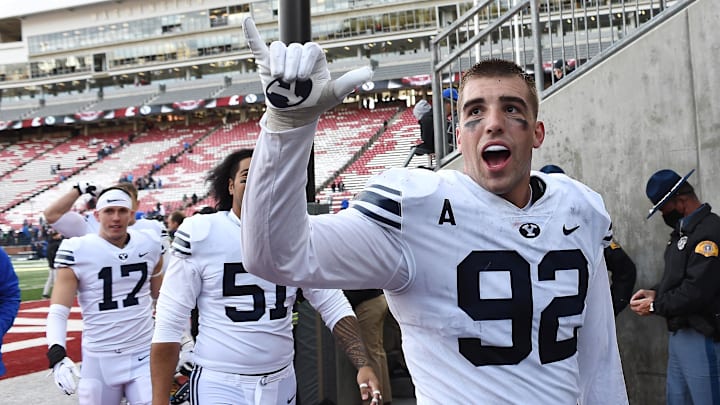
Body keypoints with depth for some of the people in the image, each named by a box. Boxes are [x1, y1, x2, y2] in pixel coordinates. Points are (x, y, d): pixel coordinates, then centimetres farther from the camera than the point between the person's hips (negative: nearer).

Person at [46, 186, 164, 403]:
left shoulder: (149, 245, 0)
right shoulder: (78, 251, -10)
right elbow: (58, 312, -11)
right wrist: (57, 354, -26)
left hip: (144, 355, 2)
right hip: (99, 359, -2)